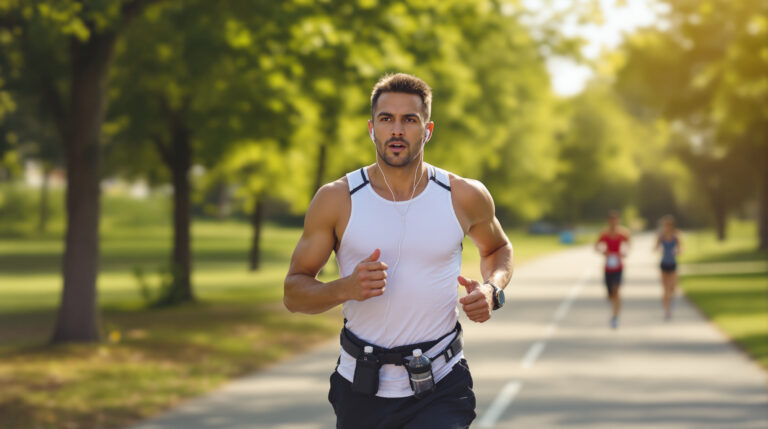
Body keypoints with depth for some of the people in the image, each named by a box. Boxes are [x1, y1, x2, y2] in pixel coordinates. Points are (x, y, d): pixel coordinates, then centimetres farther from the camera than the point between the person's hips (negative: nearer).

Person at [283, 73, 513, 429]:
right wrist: (345, 288, -20)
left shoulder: (465, 197, 0)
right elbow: (294, 292, 1)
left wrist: (493, 289, 0)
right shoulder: (336, 200, -3)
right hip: (361, 388, 1)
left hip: (441, 390, -1)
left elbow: (497, 248, 22)